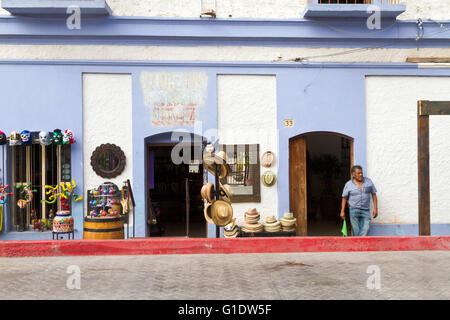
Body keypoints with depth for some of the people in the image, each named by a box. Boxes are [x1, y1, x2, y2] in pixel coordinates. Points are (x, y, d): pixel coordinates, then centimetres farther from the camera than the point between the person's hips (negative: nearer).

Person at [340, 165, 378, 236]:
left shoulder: (368, 181, 5)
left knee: (365, 229, -12)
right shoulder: (348, 184, 1)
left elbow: (374, 195, 9)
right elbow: (344, 198, 7)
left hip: (366, 210, 1)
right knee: (356, 231, -1)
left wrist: (375, 209, 4)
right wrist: (342, 211, 4)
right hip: (354, 210, -1)